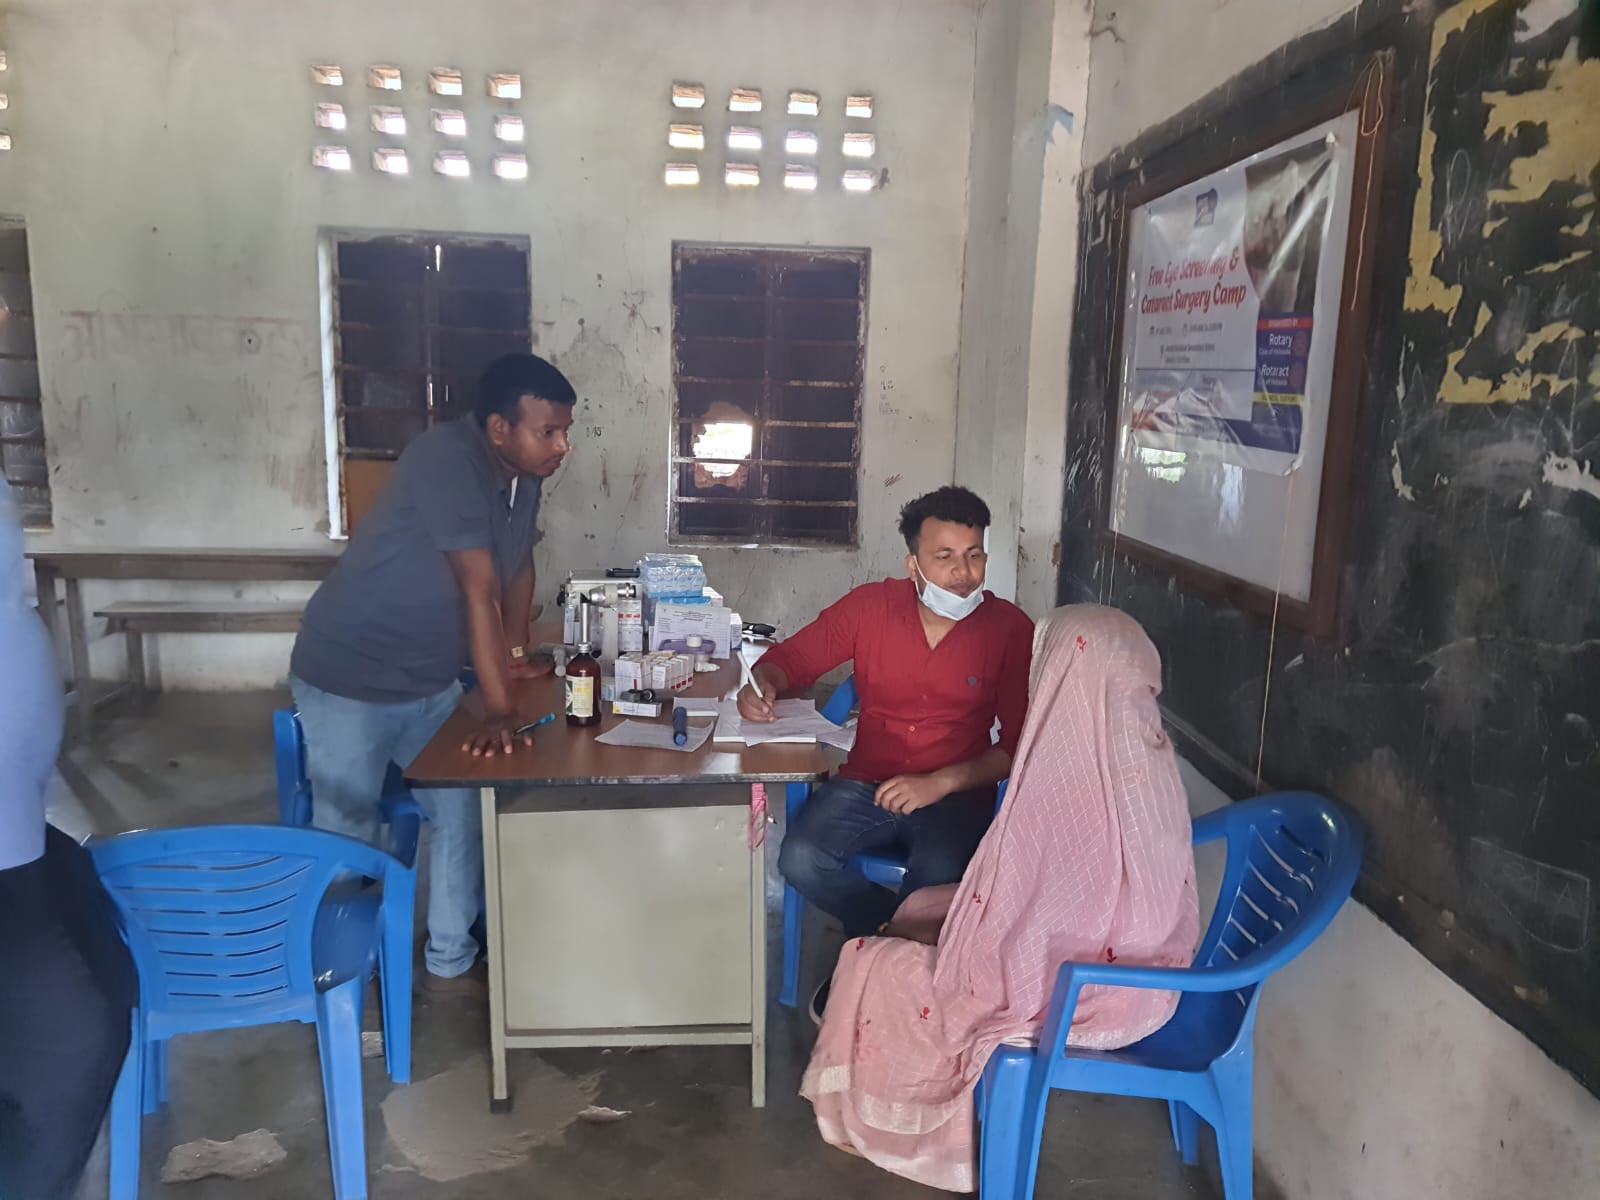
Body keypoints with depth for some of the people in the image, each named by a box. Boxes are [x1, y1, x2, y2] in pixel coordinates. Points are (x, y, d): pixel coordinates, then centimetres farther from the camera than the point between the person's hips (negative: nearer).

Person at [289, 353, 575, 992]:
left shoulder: (524, 472, -4)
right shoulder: (446, 460, -28)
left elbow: (520, 564, 11)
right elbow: (479, 591, -31)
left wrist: (515, 656, 14)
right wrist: (498, 709, -30)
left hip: (429, 681, 8)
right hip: (347, 678, -7)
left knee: (463, 816, 9)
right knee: (348, 837, 4)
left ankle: (450, 962, 25)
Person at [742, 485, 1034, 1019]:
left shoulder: (1010, 629, -7)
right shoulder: (870, 606, -2)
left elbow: (1020, 745, -7)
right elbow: (791, 658, 8)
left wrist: (940, 783, -19)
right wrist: (763, 685, -16)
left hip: (957, 794, -2)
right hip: (867, 782, 2)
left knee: (938, 874, -34)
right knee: (801, 859, -24)